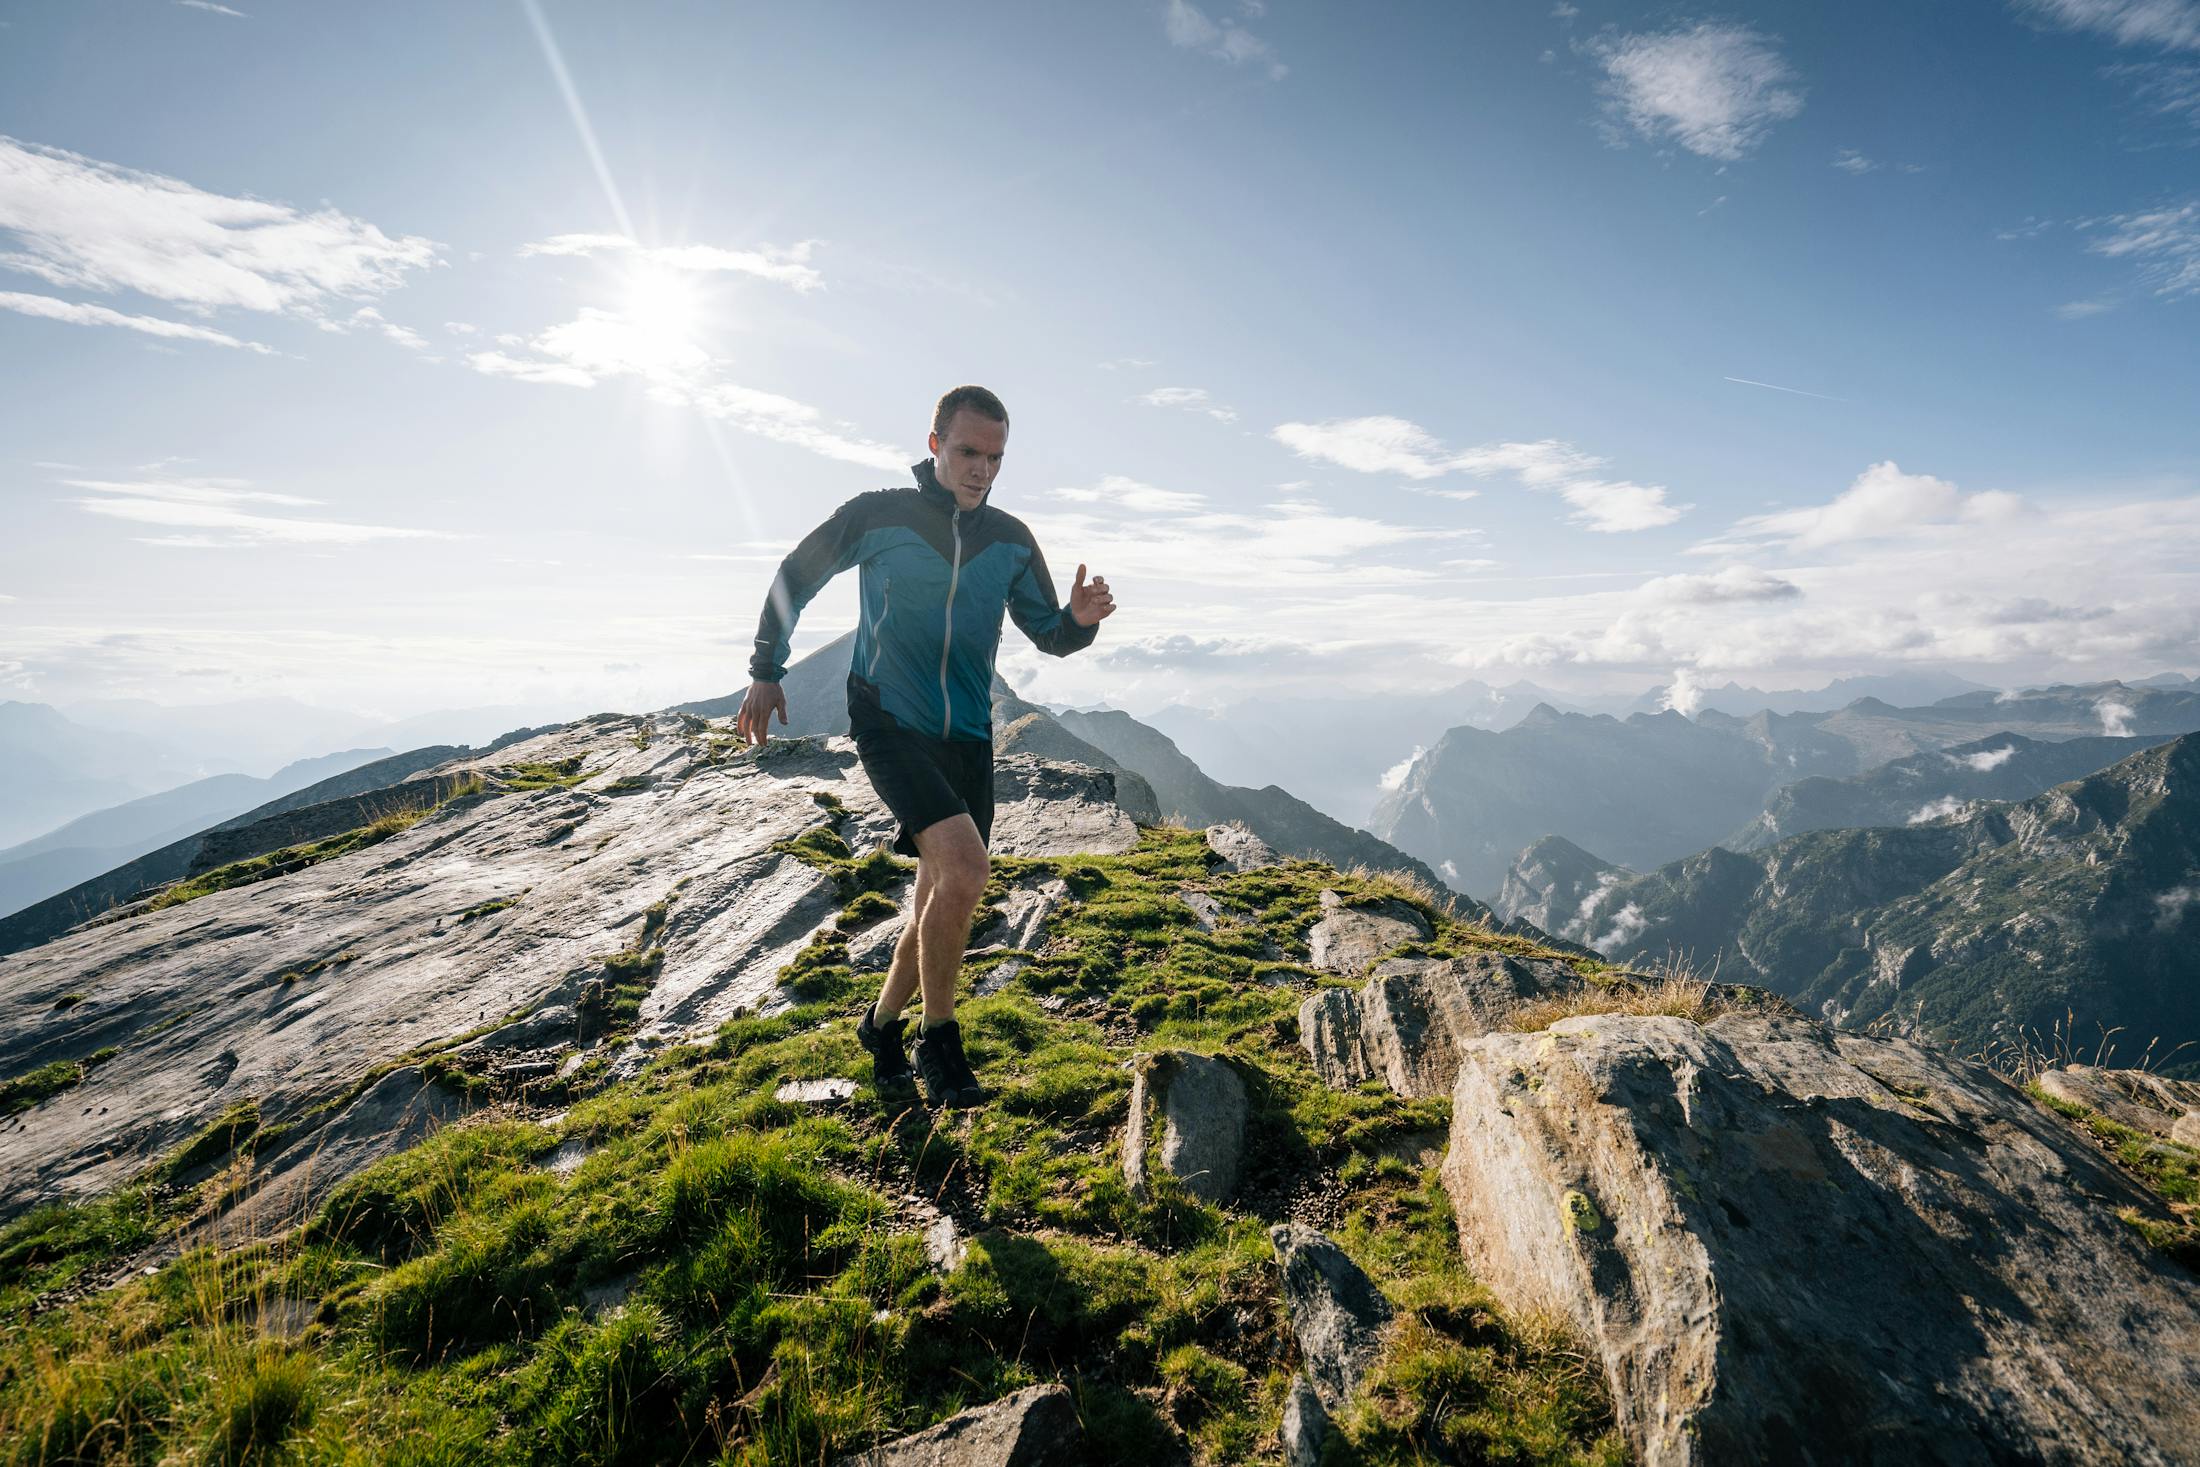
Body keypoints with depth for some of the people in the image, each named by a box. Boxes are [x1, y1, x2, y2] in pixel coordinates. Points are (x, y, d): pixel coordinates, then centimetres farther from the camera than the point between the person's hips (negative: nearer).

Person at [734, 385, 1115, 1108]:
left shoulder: (1011, 540, 6)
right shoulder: (878, 515, -5)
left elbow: (1047, 634, 10)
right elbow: (794, 577, 8)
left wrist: (1081, 620, -13)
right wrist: (766, 671, 7)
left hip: (968, 737, 5)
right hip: (890, 723, -5)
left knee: (943, 899, 10)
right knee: (964, 867, -24)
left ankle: (883, 1023, 34)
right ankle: (938, 1036, -4)